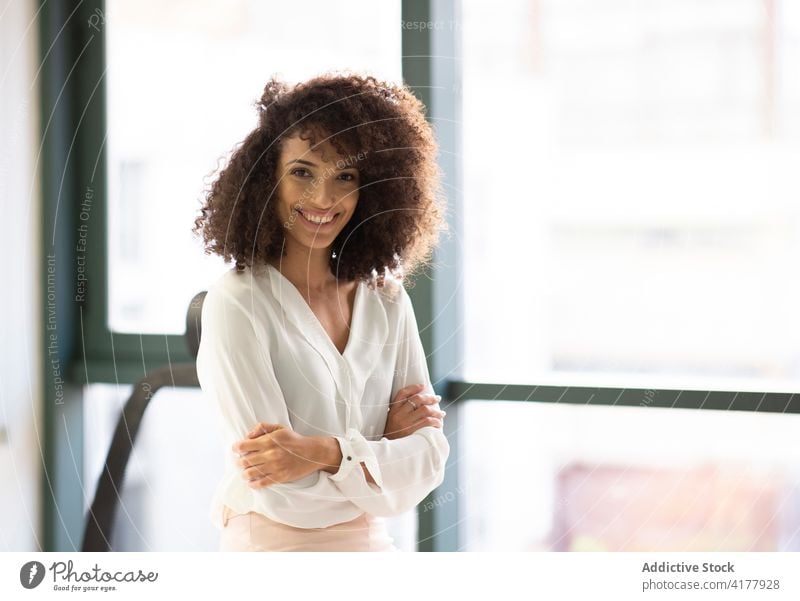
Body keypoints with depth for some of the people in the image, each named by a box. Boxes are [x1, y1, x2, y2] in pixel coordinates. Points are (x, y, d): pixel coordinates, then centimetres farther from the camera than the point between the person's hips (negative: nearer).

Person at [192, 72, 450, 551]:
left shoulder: (387, 301, 0)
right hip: (273, 544, -4)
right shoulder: (237, 304, -16)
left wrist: (325, 453, -22)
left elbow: (429, 454, -7)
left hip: (373, 547, 4)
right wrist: (384, 446, -9)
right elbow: (281, 495, -20)